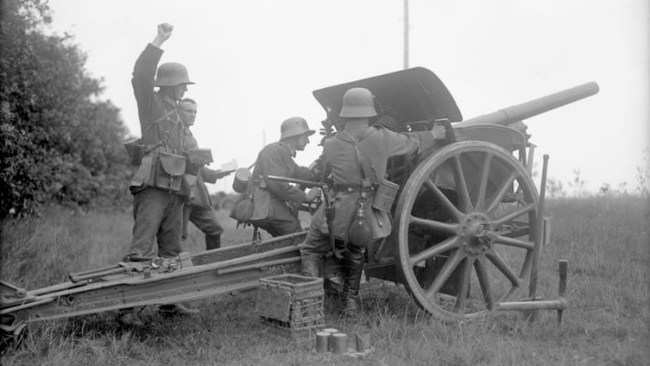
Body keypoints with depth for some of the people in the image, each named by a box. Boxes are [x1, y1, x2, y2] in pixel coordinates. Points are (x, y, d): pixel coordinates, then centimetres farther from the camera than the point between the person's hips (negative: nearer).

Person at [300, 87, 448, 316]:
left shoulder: (331, 145, -8)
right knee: (354, 254, 28)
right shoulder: (381, 138, -7)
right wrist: (434, 135, 29)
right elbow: (412, 143, 10)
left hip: (335, 218, -2)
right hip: (368, 219, 2)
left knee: (311, 252, 17)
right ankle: (350, 302, 25)